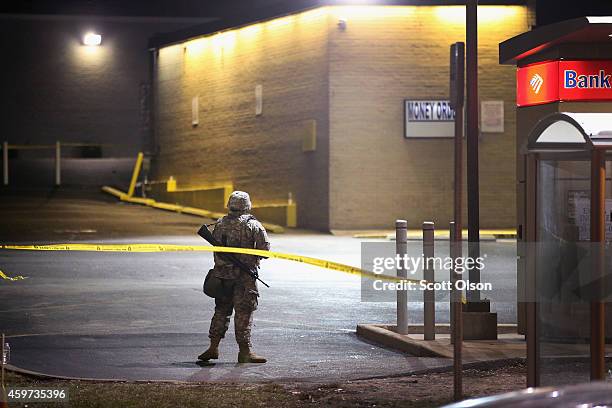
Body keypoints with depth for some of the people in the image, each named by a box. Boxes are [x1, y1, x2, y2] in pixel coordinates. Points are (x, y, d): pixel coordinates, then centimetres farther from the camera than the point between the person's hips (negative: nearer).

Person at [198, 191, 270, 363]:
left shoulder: (220, 224, 5)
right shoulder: (253, 225, -8)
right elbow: (265, 248, -10)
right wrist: (253, 256, 8)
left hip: (222, 274, 4)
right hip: (244, 276, -4)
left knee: (221, 310, 14)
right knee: (244, 312, -1)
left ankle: (214, 347, 15)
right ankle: (244, 350, -2)